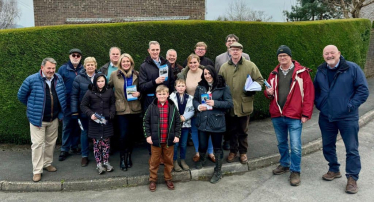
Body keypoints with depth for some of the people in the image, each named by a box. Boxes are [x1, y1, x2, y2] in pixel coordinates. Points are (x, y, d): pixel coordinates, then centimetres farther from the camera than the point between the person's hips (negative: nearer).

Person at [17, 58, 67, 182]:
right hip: (37, 119, -4)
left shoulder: (59, 79, 1)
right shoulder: (32, 80, -13)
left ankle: (48, 163, 34)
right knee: (38, 144, -2)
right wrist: (32, 107, 8)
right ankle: (37, 171, 8)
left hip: (54, 118, 5)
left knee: (51, 142, 16)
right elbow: (21, 96, 0)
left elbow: (63, 96, 15)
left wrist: (61, 112, 12)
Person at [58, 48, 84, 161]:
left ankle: (74, 147, 25)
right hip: (67, 103, -2)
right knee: (67, 126, 3)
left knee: (77, 126, 11)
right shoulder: (63, 69, 0)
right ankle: (64, 149, 13)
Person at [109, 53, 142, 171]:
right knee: (123, 135, -5)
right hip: (121, 109, -1)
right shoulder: (114, 75, 1)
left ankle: (129, 156, 27)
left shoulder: (136, 74, 4)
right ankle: (122, 159, 11)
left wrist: (139, 93, -7)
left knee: (132, 135, 9)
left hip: (135, 109, 2)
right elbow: (108, 87, 10)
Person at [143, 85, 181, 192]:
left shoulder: (172, 107, 0)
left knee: (169, 160, 13)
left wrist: (177, 135, 0)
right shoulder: (152, 107, -4)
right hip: (155, 140, -1)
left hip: (169, 140, 1)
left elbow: (178, 122, 5)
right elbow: (146, 122, 0)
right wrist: (148, 135, -5)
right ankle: (152, 180, 24)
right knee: (154, 161, 10)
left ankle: (168, 178, 30)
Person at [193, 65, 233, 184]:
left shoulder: (223, 87, -4)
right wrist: (198, 106, -7)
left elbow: (229, 103, -7)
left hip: (217, 121, -3)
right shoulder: (200, 87, 7)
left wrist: (215, 103, -18)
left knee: (217, 147, 7)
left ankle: (218, 172, 23)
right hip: (203, 121, 3)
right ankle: (201, 159, 45)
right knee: (202, 145, 10)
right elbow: (195, 100, 15)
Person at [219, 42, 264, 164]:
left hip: (244, 104, -1)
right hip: (230, 105, 2)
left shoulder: (250, 65, -2)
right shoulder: (224, 67, 4)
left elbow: (260, 80, 2)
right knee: (232, 130, 14)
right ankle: (233, 151, 30)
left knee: (243, 131, 12)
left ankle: (243, 152, 28)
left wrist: (252, 89, -16)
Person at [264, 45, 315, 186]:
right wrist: (268, 93, -7)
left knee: (295, 146, -3)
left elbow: (309, 93, -8)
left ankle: (295, 171, 12)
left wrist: (306, 114, -12)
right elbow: (269, 92, 18)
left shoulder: (301, 72, -5)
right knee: (281, 143, 18)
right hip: (277, 116, 5)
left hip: (294, 116, -5)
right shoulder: (274, 74, 10)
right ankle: (284, 164, 36)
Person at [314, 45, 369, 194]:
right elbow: (315, 90, 19)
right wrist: (319, 104, 6)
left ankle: (352, 178, 14)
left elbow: (363, 89, -8)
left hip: (347, 118, -4)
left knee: (352, 149, 1)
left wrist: (351, 105, -13)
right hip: (326, 117, 5)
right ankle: (334, 170, 34)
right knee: (328, 146, 14)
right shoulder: (320, 71, 6)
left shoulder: (352, 68, -8)